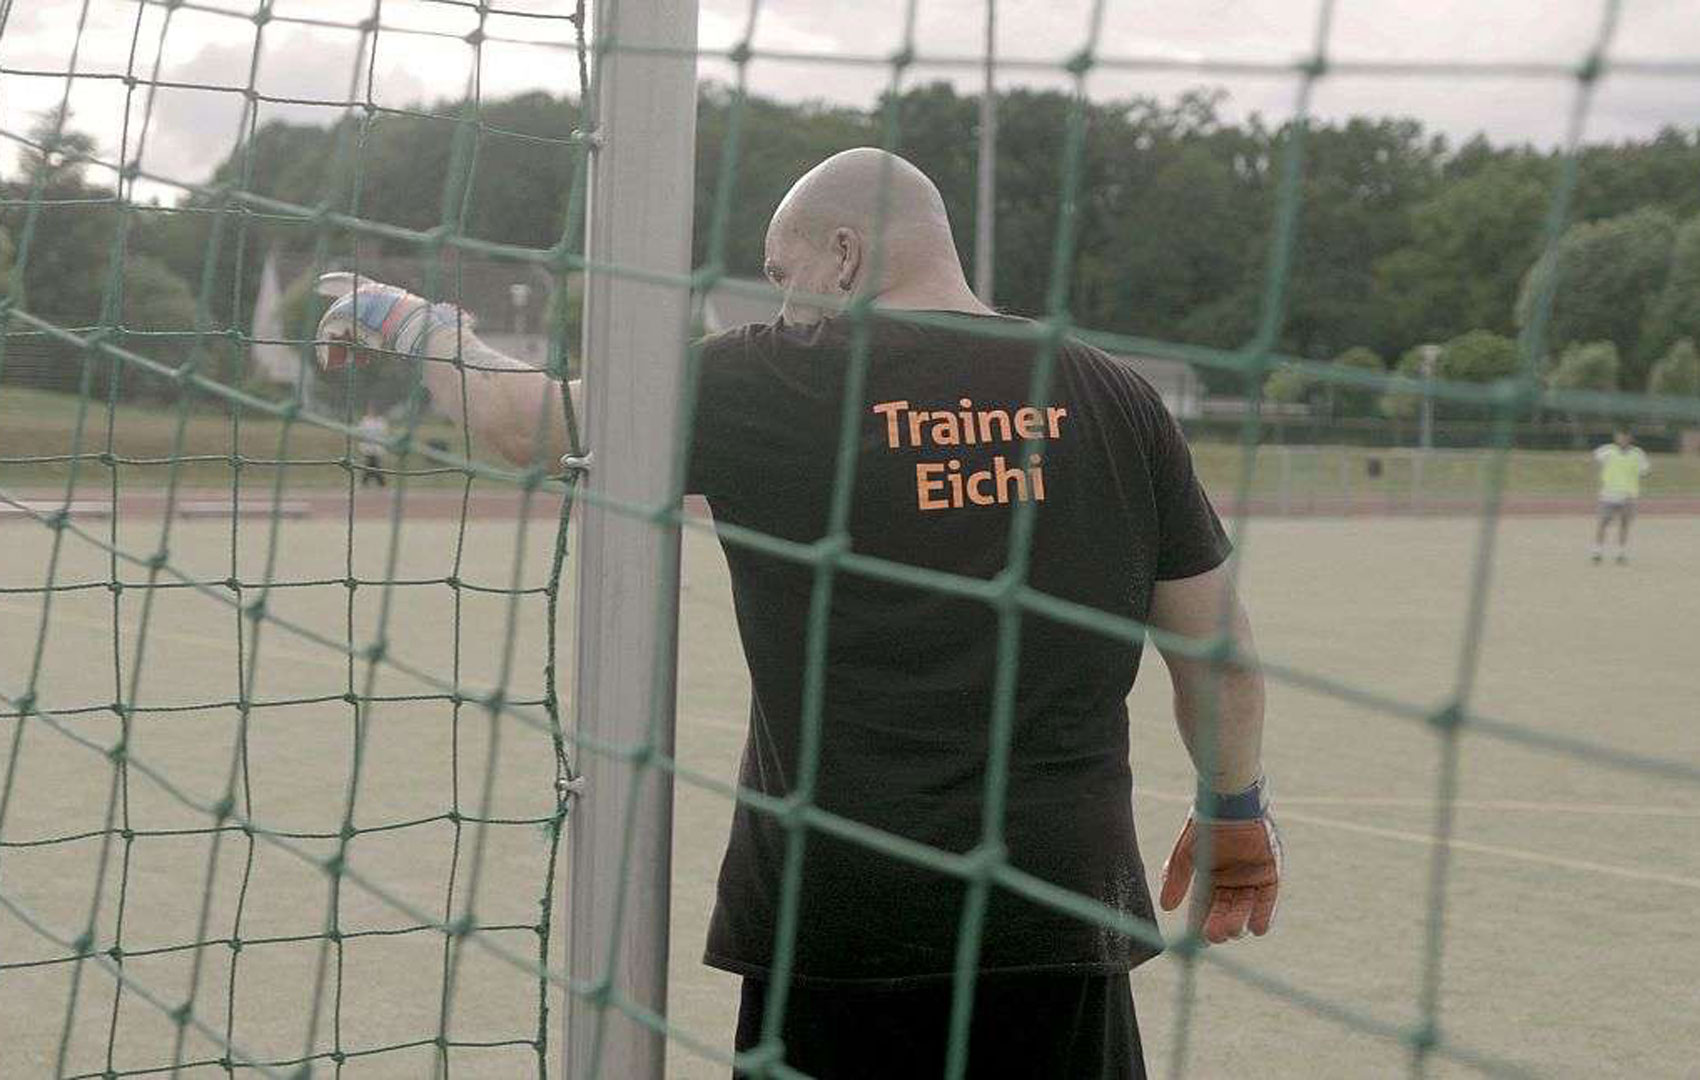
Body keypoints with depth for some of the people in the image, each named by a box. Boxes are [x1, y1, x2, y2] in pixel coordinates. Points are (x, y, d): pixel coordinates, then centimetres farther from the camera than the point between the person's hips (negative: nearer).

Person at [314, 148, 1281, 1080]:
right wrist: (1237, 809, 25)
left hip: (832, 920, -2)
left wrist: (408, 320, 25)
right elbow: (1219, 644, 9)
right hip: (1063, 902, 2)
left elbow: (522, 418, 6)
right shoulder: (1116, 399, 4)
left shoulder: (767, 383, -4)